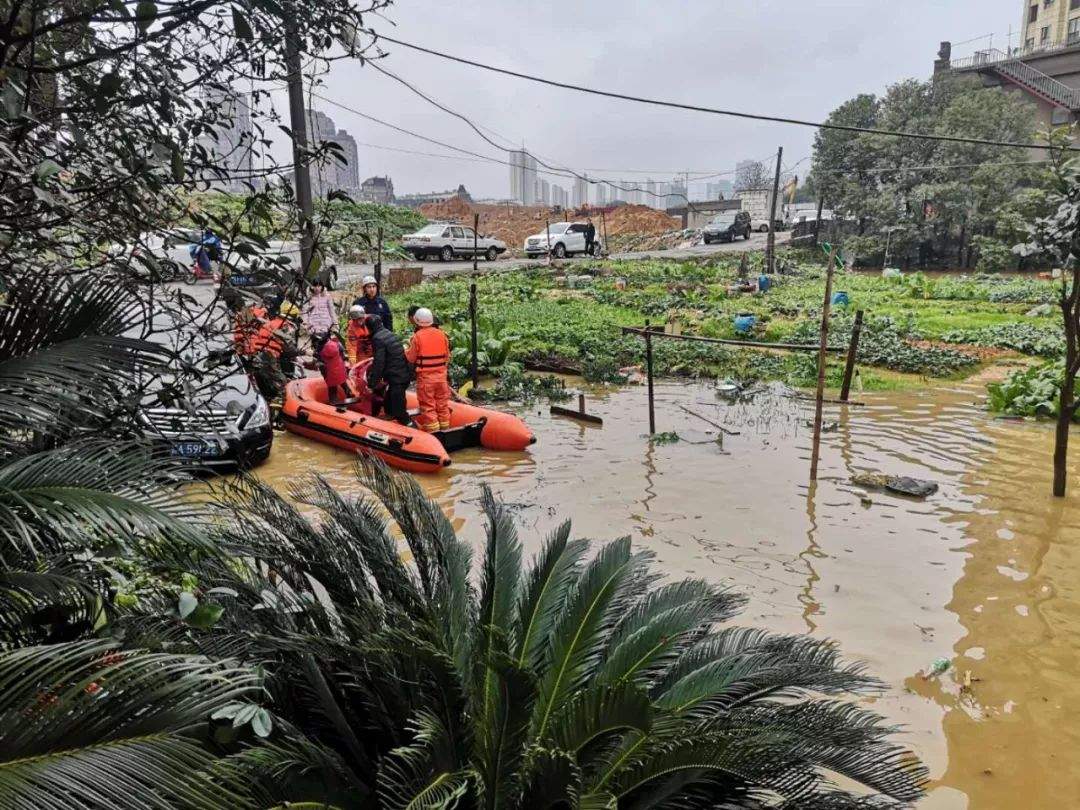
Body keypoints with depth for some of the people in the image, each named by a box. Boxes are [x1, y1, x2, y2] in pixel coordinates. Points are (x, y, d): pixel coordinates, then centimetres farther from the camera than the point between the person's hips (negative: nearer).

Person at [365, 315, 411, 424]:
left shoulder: (377, 339, -13)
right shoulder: (390, 334, 15)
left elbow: (378, 363, -18)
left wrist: (372, 384, -12)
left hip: (396, 378, -10)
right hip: (405, 374, 10)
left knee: (399, 412, -6)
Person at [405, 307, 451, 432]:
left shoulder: (417, 336, -11)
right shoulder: (442, 334, 1)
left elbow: (410, 358, -6)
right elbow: (447, 356, 6)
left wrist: (406, 350, 14)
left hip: (425, 377, -4)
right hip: (441, 375, 4)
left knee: (428, 406, 4)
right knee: (442, 404, 14)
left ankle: (433, 432, 5)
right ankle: (445, 429, 21)